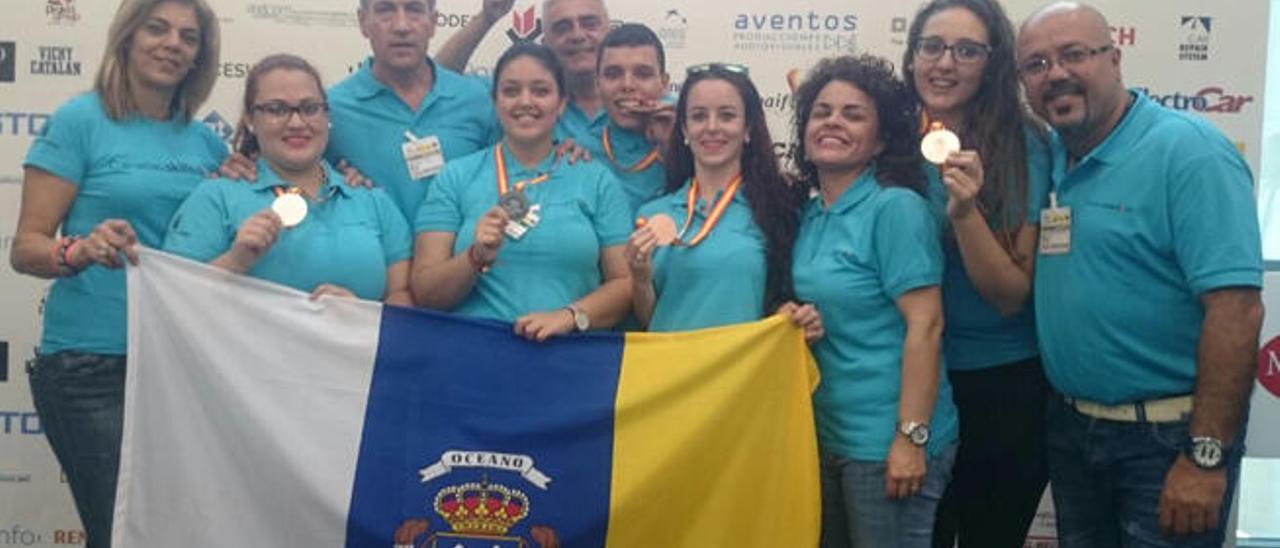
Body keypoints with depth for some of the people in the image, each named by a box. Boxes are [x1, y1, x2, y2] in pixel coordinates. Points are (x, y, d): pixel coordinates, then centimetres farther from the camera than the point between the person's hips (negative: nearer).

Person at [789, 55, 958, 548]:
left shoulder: (896, 208, -12)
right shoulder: (809, 215, 8)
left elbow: (924, 326, -17)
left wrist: (912, 437, -20)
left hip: (885, 441, -7)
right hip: (823, 435, 7)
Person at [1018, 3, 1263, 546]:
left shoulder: (1187, 150, -16)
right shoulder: (1047, 158, 5)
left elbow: (1236, 308, -23)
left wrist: (1206, 457, -23)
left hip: (1168, 435, -6)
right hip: (1069, 426, 7)